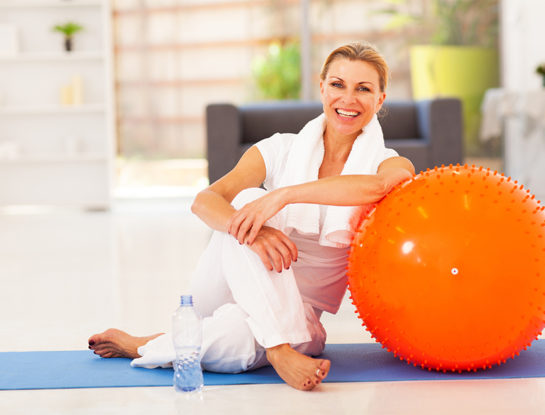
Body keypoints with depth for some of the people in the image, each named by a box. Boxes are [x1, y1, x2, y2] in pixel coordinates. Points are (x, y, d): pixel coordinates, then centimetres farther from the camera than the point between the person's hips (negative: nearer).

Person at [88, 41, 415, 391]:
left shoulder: (387, 162, -2)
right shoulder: (281, 150, 0)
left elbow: (381, 184, -31)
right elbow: (205, 201, -15)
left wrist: (283, 195, -39)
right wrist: (248, 229, -38)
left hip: (295, 313, -1)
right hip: (223, 293, 2)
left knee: (231, 340, -38)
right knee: (249, 198, -29)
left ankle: (142, 347, -9)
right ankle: (279, 350, -34)